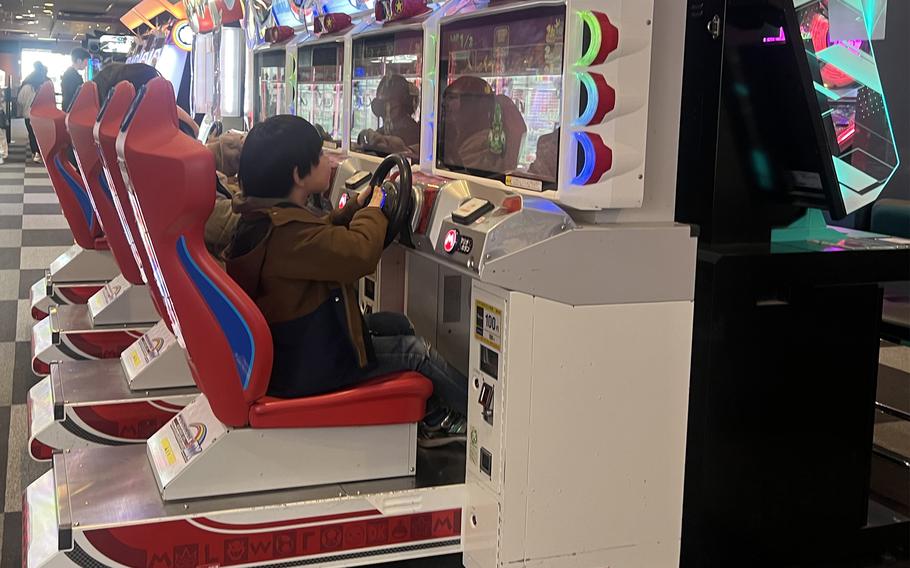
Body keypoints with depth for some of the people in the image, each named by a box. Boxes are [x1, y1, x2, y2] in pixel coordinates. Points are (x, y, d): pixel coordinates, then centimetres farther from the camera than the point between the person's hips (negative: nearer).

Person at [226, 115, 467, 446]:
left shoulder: (265, 216, 2)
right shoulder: (286, 232, -33)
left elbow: (326, 235, 20)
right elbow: (360, 253, -32)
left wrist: (360, 204, 7)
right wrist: (374, 209, -12)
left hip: (286, 344, 10)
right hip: (302, 369, -10)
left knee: (396, 324, 18)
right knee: (414, 350, 2)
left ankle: (434, 418, 28)